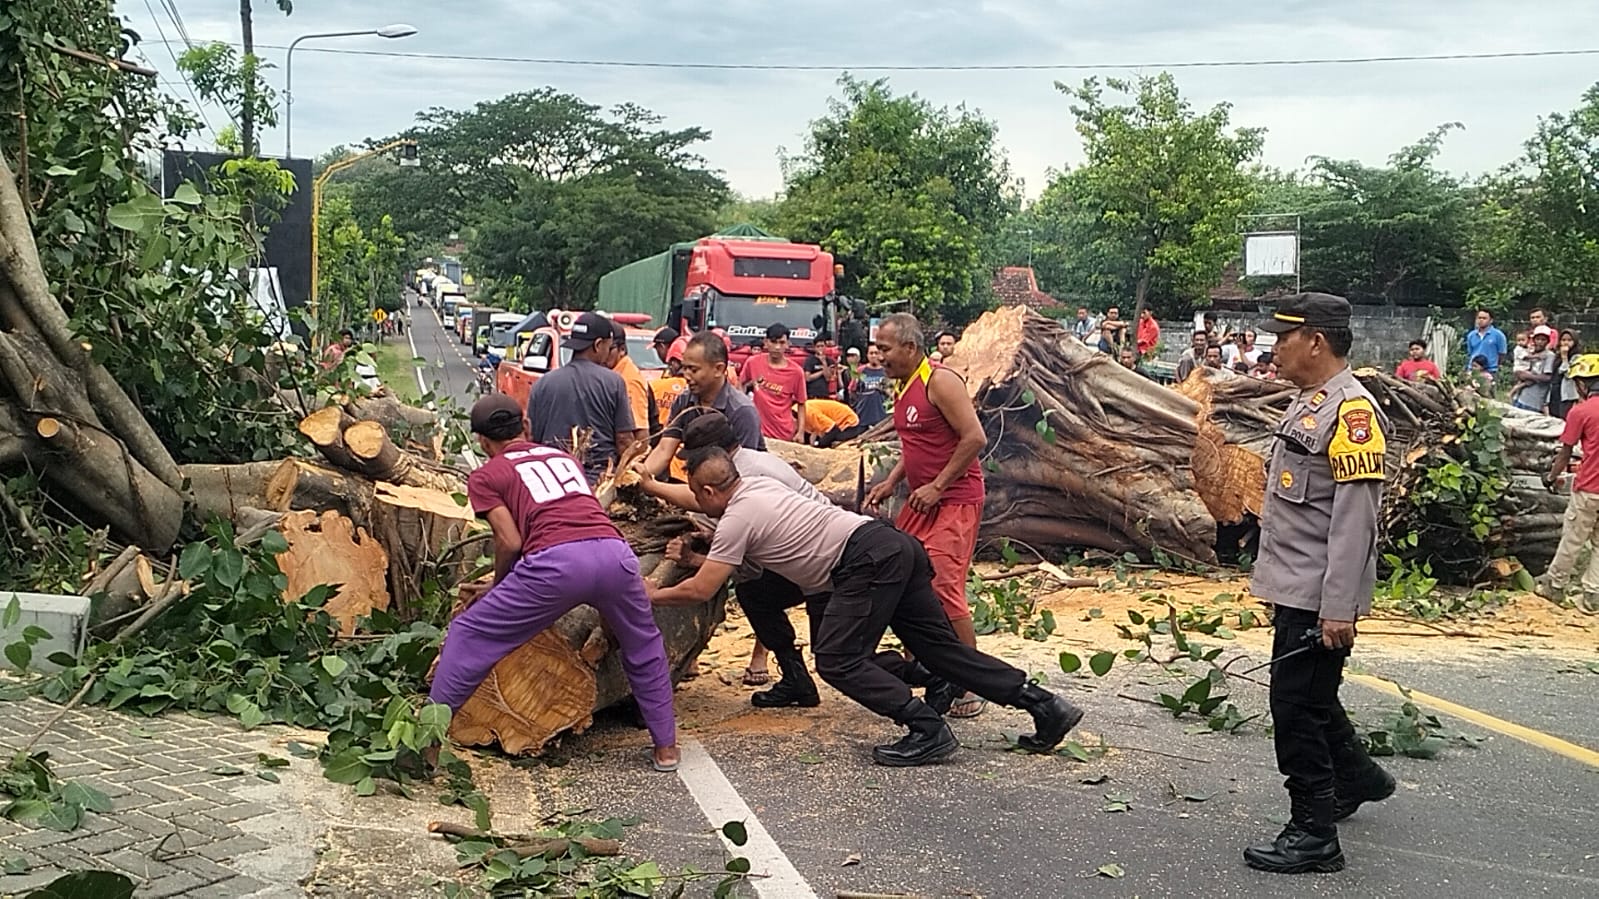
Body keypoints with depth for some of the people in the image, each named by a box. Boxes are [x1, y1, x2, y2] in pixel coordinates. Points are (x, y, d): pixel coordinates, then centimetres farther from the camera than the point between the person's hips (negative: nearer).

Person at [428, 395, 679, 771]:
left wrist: (496, 587, 25)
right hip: (615, 551, 5)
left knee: (469, 635, 13)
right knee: (643, 648, 28)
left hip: (556, 561, -4)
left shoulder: (486, 476, 18)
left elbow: (510, 542, 5)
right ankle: (665, 746, 32)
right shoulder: (563, 456, 33)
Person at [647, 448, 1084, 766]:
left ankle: (927, 730, -12)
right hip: (894, 545, 10)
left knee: (836, 660, -8)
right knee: (941, 648, 10)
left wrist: (654, 594, 11)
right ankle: (1045, 706, 8)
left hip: (868, 561, -10)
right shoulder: (757, 485, 20)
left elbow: (700, 590, -4)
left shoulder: (737, 519, -6)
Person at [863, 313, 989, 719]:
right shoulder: (904, 388, 13)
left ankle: (970, 690, -6)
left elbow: (975, 438, -21)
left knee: (943, 591, -14)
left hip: (954, 501, -10)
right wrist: (891, 481, 10)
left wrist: (937, 486, -19)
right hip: (922, 501, 10)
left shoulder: (940, 382, -15)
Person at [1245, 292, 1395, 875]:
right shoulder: (1308, 402, 12)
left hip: (1318, 597, -10)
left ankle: (1315, 835, 7)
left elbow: (1355, 520, -23)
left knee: (1297, 707, -4)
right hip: (1295, 588, 10)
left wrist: (1338, 609, -24)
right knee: (1311, 696, 23)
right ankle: (1356, 779, 43)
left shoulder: (1352, 411, -18)